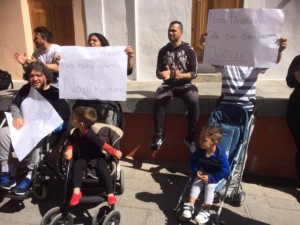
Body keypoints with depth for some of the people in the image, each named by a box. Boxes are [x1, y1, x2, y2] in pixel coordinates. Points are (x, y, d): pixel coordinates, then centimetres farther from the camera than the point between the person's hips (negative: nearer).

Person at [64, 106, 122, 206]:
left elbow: (103, 145, -25)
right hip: (82, 158, 6)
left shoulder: (90, 135, -29)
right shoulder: (76, 131, -7)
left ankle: (110, 194, -22)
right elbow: (71, 141, 11)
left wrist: (114, 152, -22)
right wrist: (69, 150, -8)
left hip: (96, 158, -5)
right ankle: (76, 191, -26)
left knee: (103, 170, -27)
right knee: (76, 165, -25)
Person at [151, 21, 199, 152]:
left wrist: (182, 75, -24)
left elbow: (194, 73, -2)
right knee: (158, 100, -31)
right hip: (168, 85, 2)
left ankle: (191, 139, -18)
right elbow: (158, 72, 9)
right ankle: (158, 137, -20)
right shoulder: (163, 51, 9)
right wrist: (162, 74, -17)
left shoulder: (189, 50, 2)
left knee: (194, 101, -32)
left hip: (185, 85, -1)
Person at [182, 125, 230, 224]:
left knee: (210, 186, -26)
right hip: (202, 174, 4)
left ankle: (205, 211, -20)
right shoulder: (200, 150, -15)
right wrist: (196, 171, -16)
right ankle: (190, 206, -16)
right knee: (196, 183, -18)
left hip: (215, 176, -4)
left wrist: (210, 178, -30)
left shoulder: (220, 154, -28)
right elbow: (192, 161, 2)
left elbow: (225, 171, -27)